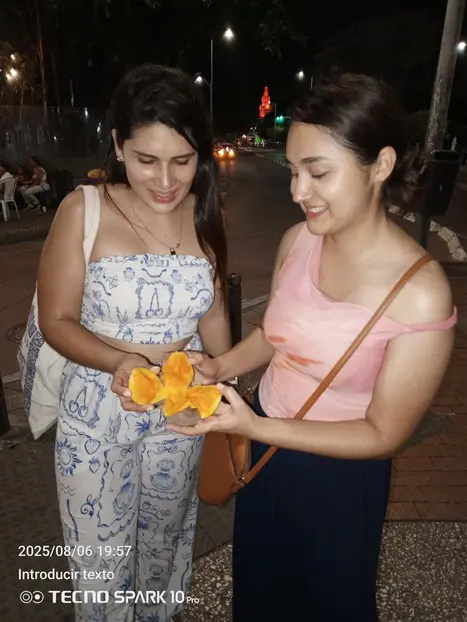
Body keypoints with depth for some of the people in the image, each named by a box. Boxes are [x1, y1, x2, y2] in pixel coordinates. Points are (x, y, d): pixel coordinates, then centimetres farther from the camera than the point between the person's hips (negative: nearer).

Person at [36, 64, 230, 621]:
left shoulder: (206, 215, -6)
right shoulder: (83, 212, -17)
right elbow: (57, 320, -12)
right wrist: (120, 361, -30)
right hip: (97, 414, -3)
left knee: (166, 537, 27)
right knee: (102, 557, 16)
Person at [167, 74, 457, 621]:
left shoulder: (420, 295, -28)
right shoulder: (297, 241, -12)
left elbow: (383, 434, -20)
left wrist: (253, 426, -28)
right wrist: (220, 367, -14)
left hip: (337, 477, -4)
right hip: (263, 446, 5)